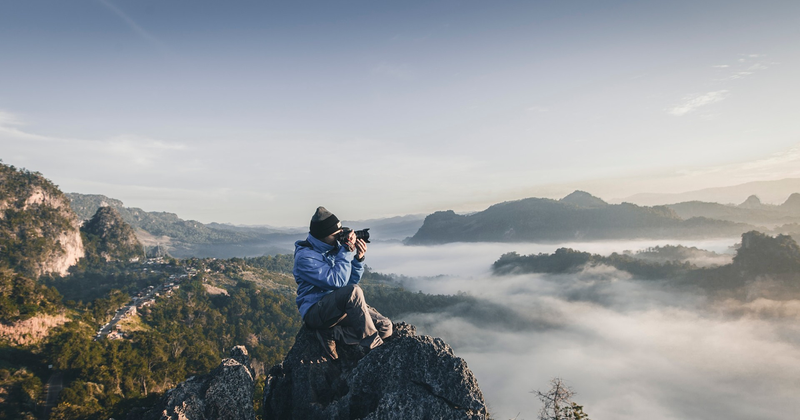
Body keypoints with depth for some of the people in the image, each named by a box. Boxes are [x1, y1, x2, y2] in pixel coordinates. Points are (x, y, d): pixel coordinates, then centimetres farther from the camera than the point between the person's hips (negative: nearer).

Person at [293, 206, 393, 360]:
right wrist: (347, 251, -21)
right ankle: (374, 347, -24)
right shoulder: (305, 256, -15)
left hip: (343, 306, 8)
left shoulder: (335, 246, 6)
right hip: (315, 311, -7)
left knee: (385, 327, -9)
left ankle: (331, 334, -10)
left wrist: (358, 258, -7)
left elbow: (352, 280, 10)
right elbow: (337, 281, -25)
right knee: (353, 291, -36)